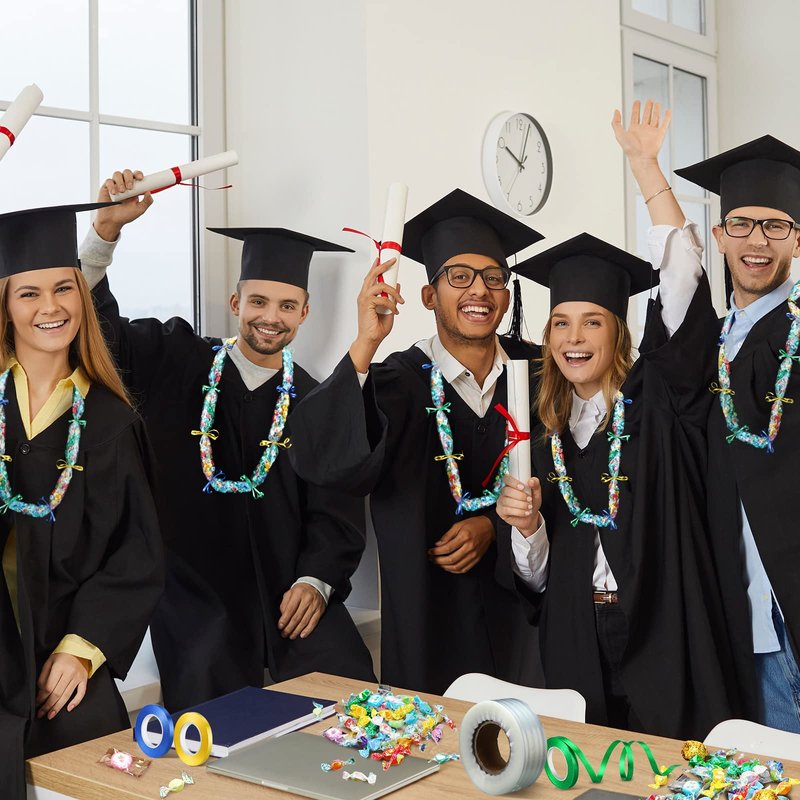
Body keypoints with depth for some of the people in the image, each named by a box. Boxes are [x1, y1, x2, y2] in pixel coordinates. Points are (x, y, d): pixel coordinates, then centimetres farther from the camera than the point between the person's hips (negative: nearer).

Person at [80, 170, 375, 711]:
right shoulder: (174, 364, 5)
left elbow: (336, 509, 3)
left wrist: (316, 580, -14)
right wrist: (107, 227, -15)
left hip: (290, 593, 2)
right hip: (195, 599, -1)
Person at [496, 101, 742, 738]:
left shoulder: (659, 397, 0)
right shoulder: (544, 434, 9)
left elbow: (682, 276, -11)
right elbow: (537, 576, 12)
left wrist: (644, 161, -10)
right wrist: (526, 528, -10)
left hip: (666, 638, -3)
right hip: (578, 654, 3)